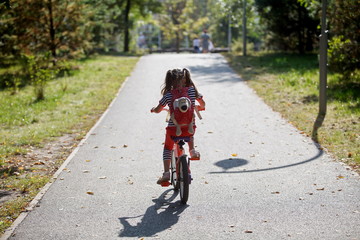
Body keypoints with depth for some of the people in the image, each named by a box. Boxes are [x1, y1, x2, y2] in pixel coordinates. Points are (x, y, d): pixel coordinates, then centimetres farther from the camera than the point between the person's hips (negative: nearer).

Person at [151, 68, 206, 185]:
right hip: (189, 126, 2)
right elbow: (202, 104, 13)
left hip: (173, 128, -1)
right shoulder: (192, 90, -1)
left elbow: (158, 110, 5)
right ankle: (192, 150, 16)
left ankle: (166, 172, 7)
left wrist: (153, 109, 28)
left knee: (167, 148, 20)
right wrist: (200, 107, 36)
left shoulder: (168, 95, -5)